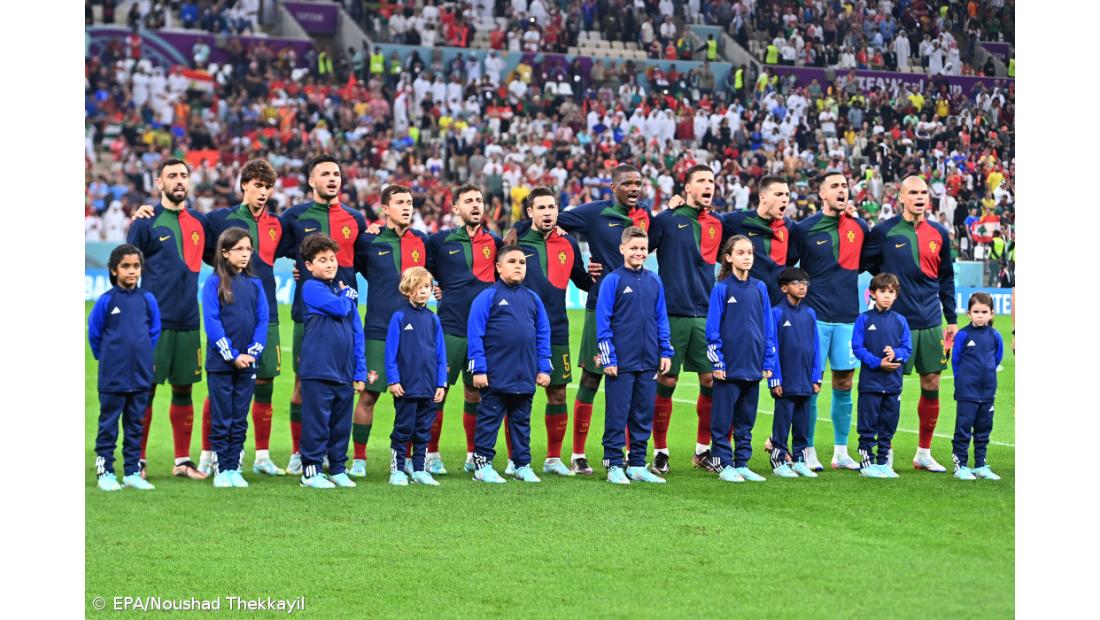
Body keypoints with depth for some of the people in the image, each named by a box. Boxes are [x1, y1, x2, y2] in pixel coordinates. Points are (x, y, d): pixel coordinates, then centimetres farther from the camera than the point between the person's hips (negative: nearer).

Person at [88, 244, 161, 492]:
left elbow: (155, 331, 13)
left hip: (141, 376, 3)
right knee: (108, 426, 3)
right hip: (112, 377, -3)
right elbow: (94, 334, 2)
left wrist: (144, 356, 12)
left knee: (135, 425, 10)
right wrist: (107, 358, 8)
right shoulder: (106, 300, -8)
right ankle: (105, 472, 10)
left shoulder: (147, 299, 1)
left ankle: (132, 472, 17)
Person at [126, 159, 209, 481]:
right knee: (145, 389, -2)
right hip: (154, 320, -5)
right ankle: (137, 460, 5)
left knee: (183, 389, 8)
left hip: (188, 321, 5)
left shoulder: (198, 222, 12)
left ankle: (182, 460, 15)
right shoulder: (146, 222, -2)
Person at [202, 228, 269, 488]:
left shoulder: (255, 284, 8)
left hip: (247, 363, 4)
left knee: (240, 420, 7)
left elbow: (263, 321, 5)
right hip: (220, 363, -4)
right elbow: (211, 321, -9)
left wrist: (253, 352, -8)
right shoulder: (214, 283, -4)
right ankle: (220, 470, 8)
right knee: (221, 420, 2)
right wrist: (232, 355, -14)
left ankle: (234, 469, 13)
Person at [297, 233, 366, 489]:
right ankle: (311, 470, 4)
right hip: (318, 370, -6)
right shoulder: (311, 287, -3)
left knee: (342, 424, 10)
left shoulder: (346, 290, 15)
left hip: (344, 372, 6)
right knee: (317, 422, -3)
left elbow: (357, 332, 16)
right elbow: (339, 307, -19)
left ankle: (338, 469, 20)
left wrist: (360, 372, 11)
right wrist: (347, 294, 4)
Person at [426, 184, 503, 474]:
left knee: (475, 394, 9)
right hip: (450, 328, -2)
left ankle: (473, 455, 18)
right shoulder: (440, 241, 5)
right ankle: (431, 455, 5)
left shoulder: (494, 241, 11)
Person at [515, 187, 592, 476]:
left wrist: (597, 276, 0)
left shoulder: (568, 244, 8)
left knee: (557, 394, 5)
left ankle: (554, 458, 17)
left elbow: (582, 281, 20)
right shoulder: (517, 242, -1)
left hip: (556, 331, 3)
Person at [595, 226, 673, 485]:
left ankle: (637, 465, 17)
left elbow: (661, 319, 14)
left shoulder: (654, 281, 8)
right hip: (621, 363, -5)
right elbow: (602, 321, -6)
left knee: (644, 415, 9)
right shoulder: (613, 280, -6)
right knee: (617, 415, 0)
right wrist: (607, 357, -10)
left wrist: (666, 352, 8)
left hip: (648, 362, 5)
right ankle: (614, 466, 7)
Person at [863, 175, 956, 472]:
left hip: (931, 323, 4)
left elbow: (946, 278, 15)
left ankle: (924, 453, 16)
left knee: (932, 386, 5)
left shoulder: (938, 233, 9)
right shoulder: (884, 231, -4)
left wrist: (952, 319, 14)